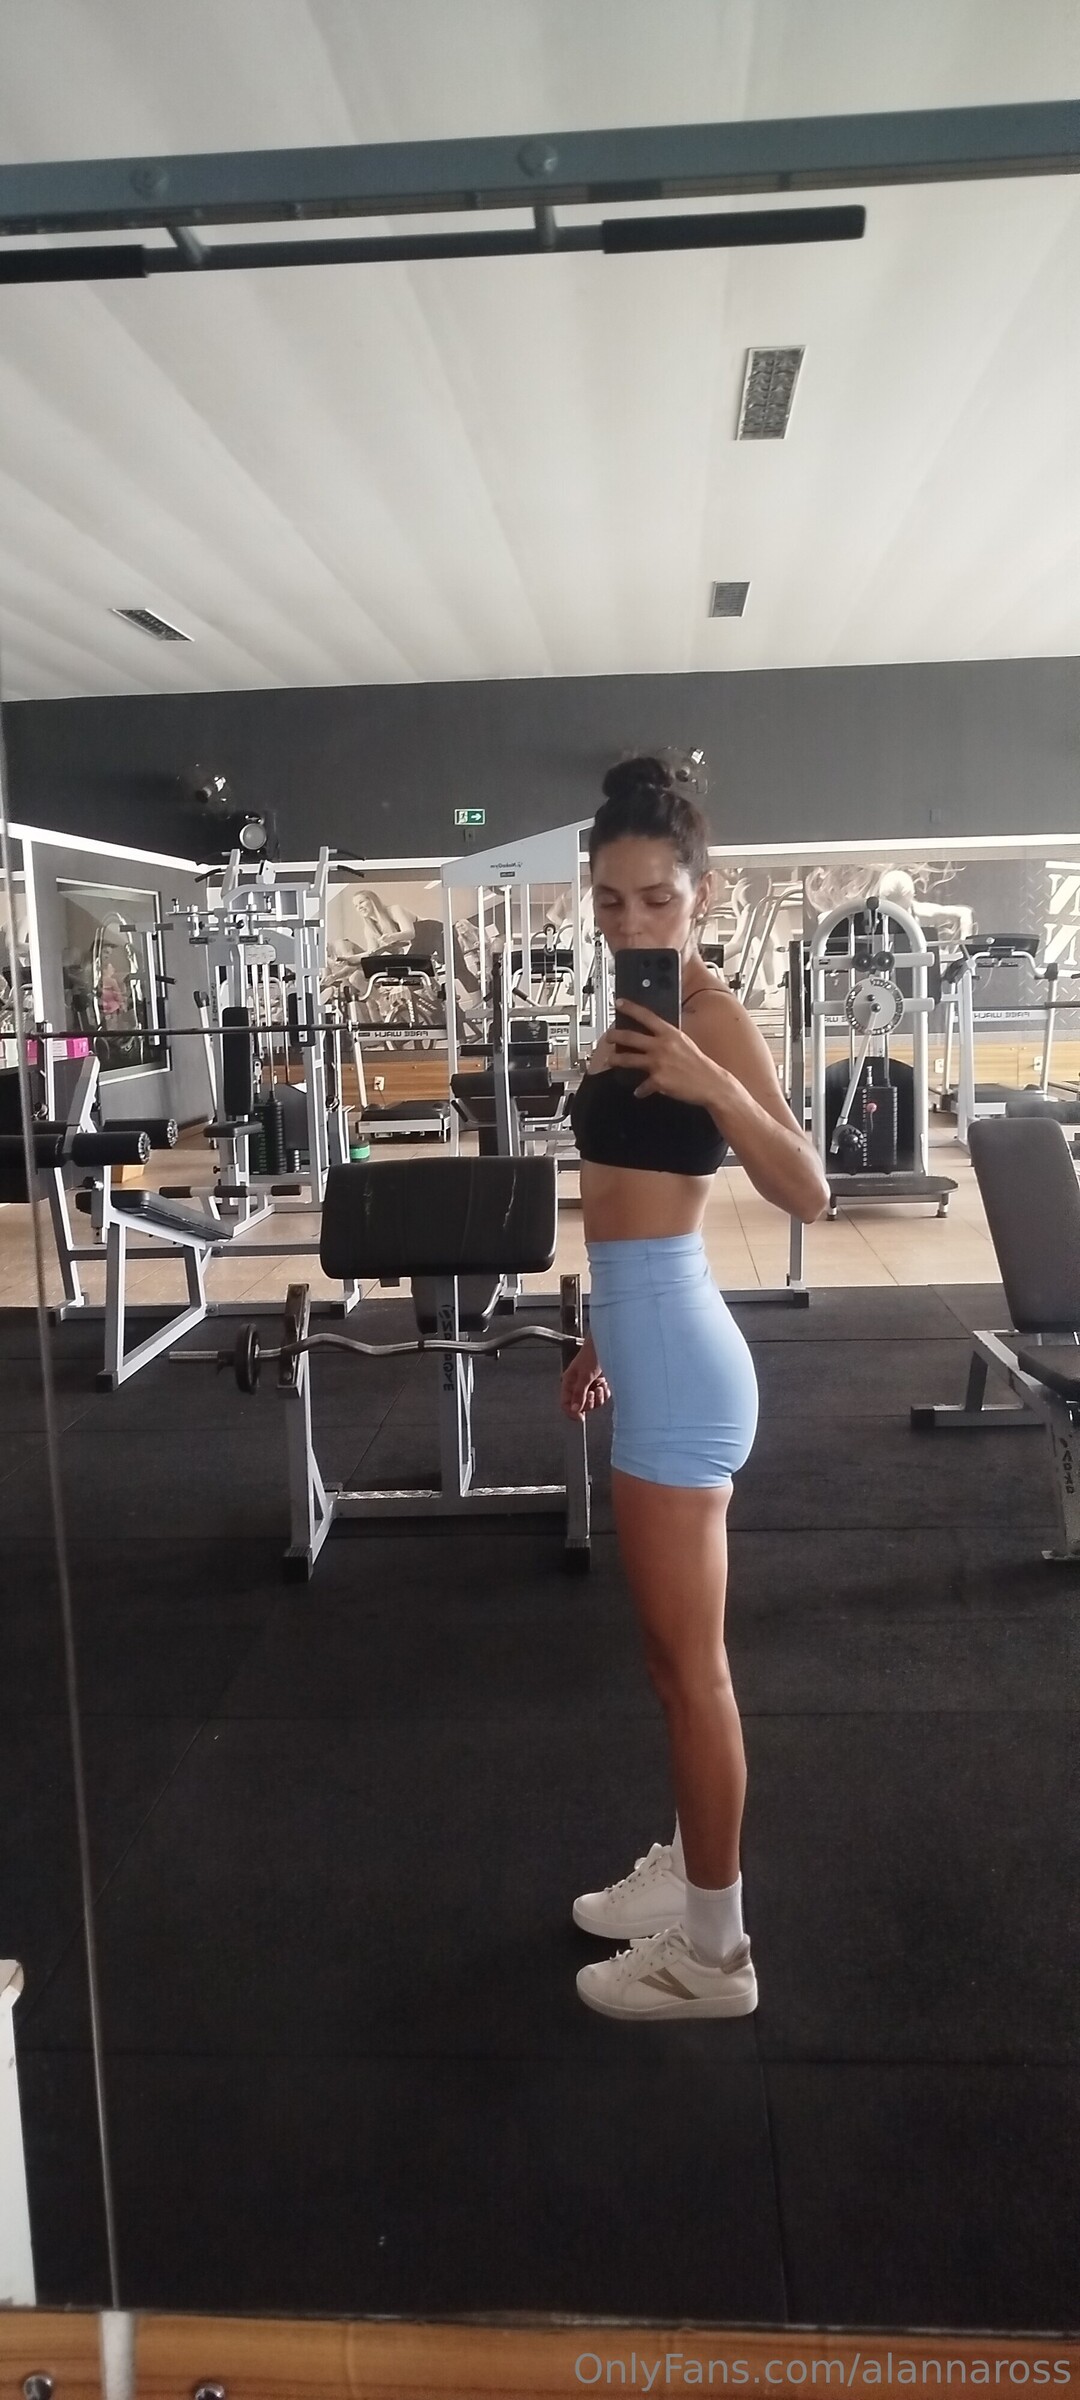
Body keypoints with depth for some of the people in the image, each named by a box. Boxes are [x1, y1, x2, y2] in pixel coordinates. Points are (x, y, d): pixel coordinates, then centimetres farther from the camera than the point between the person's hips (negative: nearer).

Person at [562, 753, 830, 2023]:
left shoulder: (707, 1009, -14)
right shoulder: (640, 1009, 13)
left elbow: (806, 1190, -22)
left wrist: (712, 1087, -36)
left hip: (678, 1358, -10)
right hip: (648, 1346, 10)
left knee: (689, 1664, 3)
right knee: (675, 1653, 20)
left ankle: (715, 1953, 19)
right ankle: (686, 1873, 38)